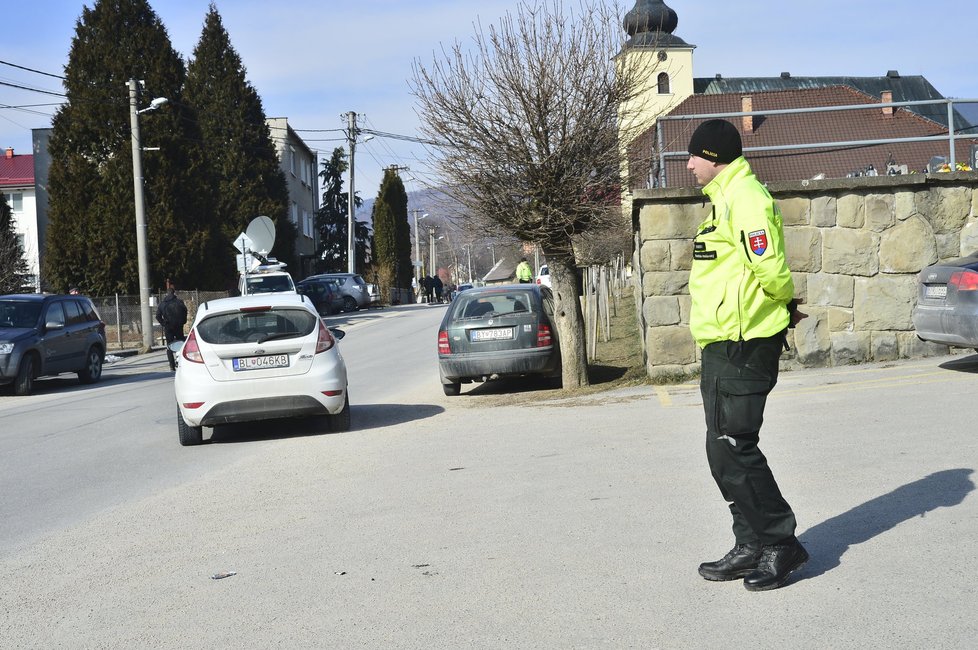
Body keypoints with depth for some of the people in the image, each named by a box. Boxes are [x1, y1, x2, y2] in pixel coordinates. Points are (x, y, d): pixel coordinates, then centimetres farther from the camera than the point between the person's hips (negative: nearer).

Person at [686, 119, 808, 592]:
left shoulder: (745, 197, -14)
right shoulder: (726, 199, 20)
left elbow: (770, 269, -23)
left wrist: (785, 304, -6)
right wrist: (785, 306, 9)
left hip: (742, 347, -11)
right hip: (723, 345, 11)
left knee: (734, 450, -8)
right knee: (725, 452, 12)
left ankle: (780, 544, 2)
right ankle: (752, 548, 20)